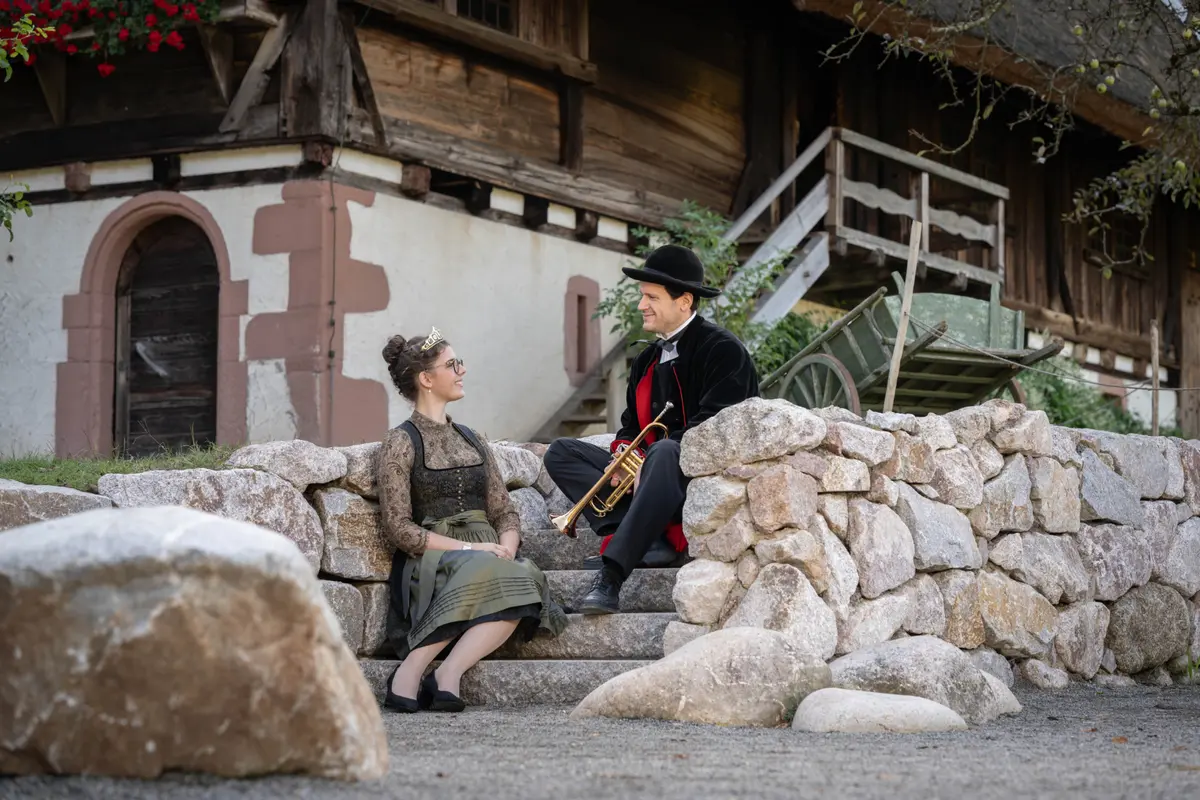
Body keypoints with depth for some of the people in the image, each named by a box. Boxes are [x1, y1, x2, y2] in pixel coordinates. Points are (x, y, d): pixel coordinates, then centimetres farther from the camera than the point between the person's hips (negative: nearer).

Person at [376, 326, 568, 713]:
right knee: (482, 573, -39)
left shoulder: (471, 440, 22)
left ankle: (449, 673, -37)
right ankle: (412, 670, -34)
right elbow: (398, 528, -6)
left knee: (523, 578, -31)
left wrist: (505, 549, -6)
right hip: (430, 561, -5)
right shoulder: (401, 442, 4)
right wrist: (467, 548, -15)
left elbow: (505, 513, 17)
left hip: (488, 559, 5)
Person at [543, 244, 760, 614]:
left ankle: (610, 576, -46)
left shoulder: (723, 350, -7)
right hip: (647, 474, 8)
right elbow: (631, 427, 17)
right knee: (561, 452, -5)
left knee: (664, 453, -40)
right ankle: (652, 538, -25)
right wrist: (623, 454, -7)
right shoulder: (647, 360, 17)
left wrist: (648, 461, -22)